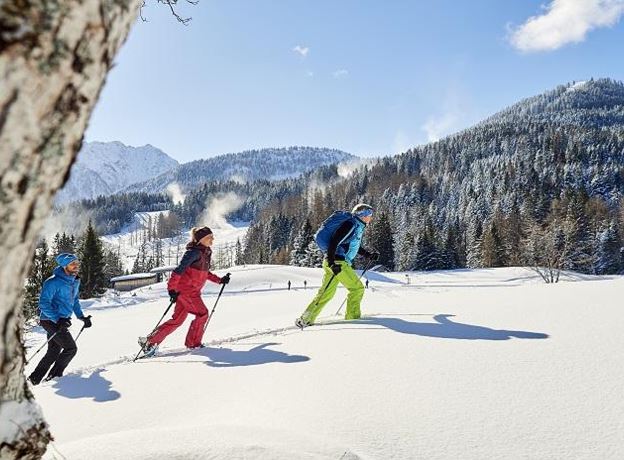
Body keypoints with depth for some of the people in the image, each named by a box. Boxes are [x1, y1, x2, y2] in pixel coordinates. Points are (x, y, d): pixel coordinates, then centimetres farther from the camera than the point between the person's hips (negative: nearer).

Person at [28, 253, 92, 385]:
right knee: (71, 348, -8)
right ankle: (55, 375, 9)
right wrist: (57, 319, -29)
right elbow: (43, 304, -21)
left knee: (54, 352, 13)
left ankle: (35, 378, 22)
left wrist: (81, 316, 13)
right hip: (51, 321, -9)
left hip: (61, 321, 9)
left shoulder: (75, 281, 8)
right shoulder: (53, 282, -18)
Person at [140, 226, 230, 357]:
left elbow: (205, 272, 23)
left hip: (191, 291, 9)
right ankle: (193, 343, 14)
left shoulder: (205, 253, 12)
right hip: (187, 290, -9)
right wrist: (172, 288, -27)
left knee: (178, 319, 9)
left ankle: (151, 341, 14)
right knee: (202, 314, -1)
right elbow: (179, 270, -23)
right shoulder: (195, 252, -17)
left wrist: (220, 280, 18)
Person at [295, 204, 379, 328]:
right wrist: (332, 262, -27)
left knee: (327, 293, 9)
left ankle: (305, 319, 9)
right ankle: (352, 317, 5)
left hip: (333, 262, 10)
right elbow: (334, 242, -20)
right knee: (357, 288, -4)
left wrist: (369, 254, 19)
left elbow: (355, 247, 31)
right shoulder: (350, 224, -11)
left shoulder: (358, 227, 20)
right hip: (337, 262, -10)